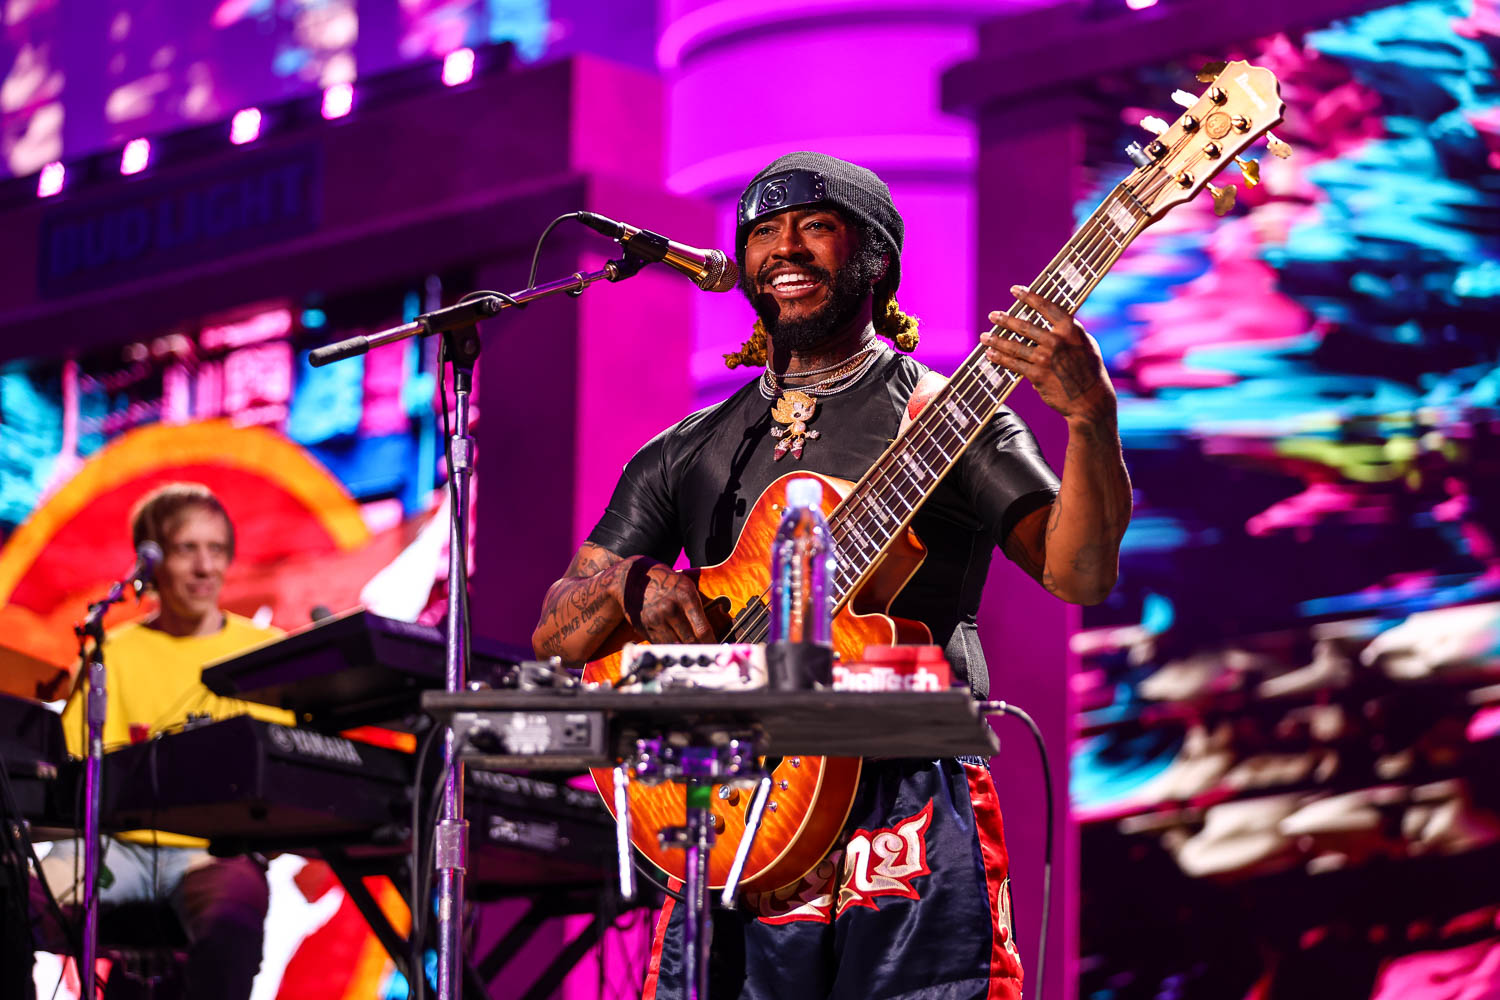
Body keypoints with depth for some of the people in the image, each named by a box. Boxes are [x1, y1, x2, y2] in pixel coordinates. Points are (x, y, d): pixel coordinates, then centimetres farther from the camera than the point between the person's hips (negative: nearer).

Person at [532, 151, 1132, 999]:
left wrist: (1091, 417, -24)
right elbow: (555, 635, 15)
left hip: (908, 812, -3)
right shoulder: (689, 453, 18)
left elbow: (1080, 575, -7)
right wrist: (630, 581, -7)